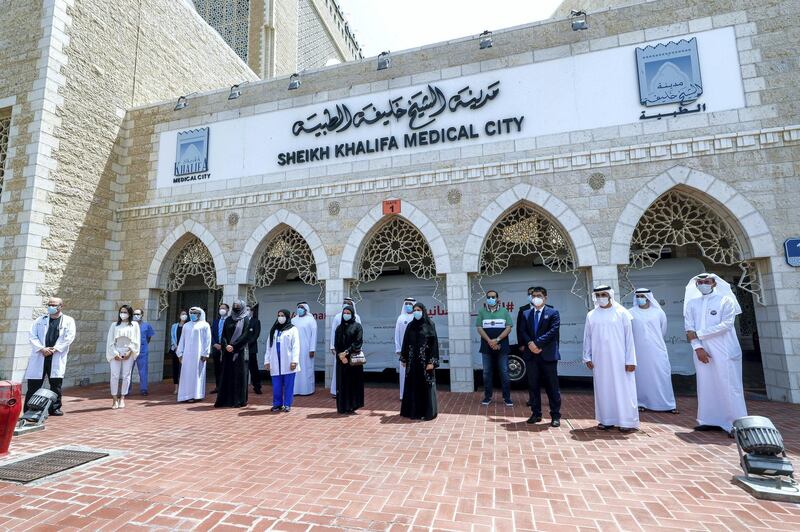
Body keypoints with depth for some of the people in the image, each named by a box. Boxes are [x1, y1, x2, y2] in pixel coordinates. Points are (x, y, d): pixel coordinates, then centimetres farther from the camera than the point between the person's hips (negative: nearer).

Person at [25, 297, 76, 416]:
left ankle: (55, 408, 13)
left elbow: (69, 337, -4)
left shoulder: (68, 321, 7)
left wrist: (54, 349, -14)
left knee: (56, 383, 2)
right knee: (34, 384, 2)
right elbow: (32, 336, 5)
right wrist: (42, 349, -11)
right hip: (39, 356, 2)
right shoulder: (40, 320, 14)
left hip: (57, 356, -2)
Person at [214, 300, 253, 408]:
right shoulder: (228, 320, 13)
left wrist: (233, 346, -16)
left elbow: (246, 336, -10)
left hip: (239, 352, -4)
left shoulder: (246, 320, -1)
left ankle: (239, 400, 4)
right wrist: (225, 345, -9)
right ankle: (225, 399, 13)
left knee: (239, 376, -2)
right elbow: (223, 335, 8)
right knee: (226, 375, 6)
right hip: (227, 352, 5)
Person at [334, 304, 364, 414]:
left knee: (353, 382, -1)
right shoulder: (339, 327, 11)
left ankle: (352, 406, 7)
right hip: (341, 359, 3)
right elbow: (336, 343, 5)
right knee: (342, 382, 4)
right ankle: (342, 407, 12)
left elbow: (358, 342, -9)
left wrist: (347, 352, -16)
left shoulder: (357, 326, 0)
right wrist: (340, 355, -10)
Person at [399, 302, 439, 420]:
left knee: (426, 386, 2)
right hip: (412, 361, 4)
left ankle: (428, 412, 13)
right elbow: (405, 343, 9)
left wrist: (431, 361, -14)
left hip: (425, 360, -3)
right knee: (413, 386, 8)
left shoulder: (430, 325, -4)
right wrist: (404, 359, 5)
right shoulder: (410, 326, 7)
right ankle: (413, 411, 20)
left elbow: (434, 343, -8)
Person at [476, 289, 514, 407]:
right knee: (487, 373, 6)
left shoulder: (504, 311, 4)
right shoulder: (481, 311, 5)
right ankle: (487, 397, 17)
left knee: (504, 373, 3)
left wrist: (497, 340, -13)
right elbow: (479, 328, -1)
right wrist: (490, 341, -13)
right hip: (487, 347, 1)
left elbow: (508, 327, -3)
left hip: (502, 347, -1)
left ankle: (507, 397, 13)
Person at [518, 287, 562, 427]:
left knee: (552, 386, 2)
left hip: (548, 354, -3)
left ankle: (555, 416, 11)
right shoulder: (526, 314, 13)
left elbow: (553, 331, -10)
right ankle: (536, 413, 18)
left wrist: (537, 343, -17)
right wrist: (530, 343, -13)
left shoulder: (553, 313, 2)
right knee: (533, 386, 9)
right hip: (531, 355, 4)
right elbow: (522, 331, 5)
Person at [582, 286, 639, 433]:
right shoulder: (591, 316, 5)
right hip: (599, 359, 3)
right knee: (603, 389, 7)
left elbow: (629, 337, -3)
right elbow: (587, 337, 9)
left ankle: (628, 421, 11)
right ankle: (607, 419, 17)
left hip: (619, 359, -3)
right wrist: (587, 357, 5)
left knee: (623, 389, 1)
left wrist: (630, 360, -7)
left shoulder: (621, 313, -2)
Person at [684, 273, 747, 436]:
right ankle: (709, 420, 16)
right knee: (706, 385, 7)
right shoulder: (691, 303, 10)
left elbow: (726, 324, -11)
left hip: (724, 351, -4)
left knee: (729, 385, -3)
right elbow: (689, 328, 4)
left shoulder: (725, 300, 0)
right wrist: (698, 348, -8)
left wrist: (698, 334, -12)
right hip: (702, 351, 4)